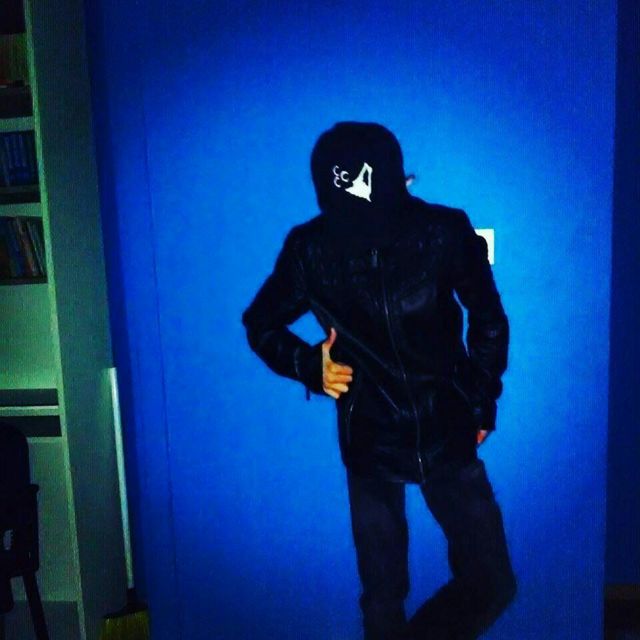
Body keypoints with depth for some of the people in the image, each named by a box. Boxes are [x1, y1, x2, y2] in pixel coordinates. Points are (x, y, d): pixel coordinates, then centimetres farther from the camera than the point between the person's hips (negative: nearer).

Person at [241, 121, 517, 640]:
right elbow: (260, 324, 2)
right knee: (383, 595, 13)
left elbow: (489, 319, 1)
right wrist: (310, 365, -14)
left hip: (446, 433, 1)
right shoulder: (309, 250, -16)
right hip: (369, 442, 0)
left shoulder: (444, 232, -16)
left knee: (492, 582, 4)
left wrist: (483, 401, 5)